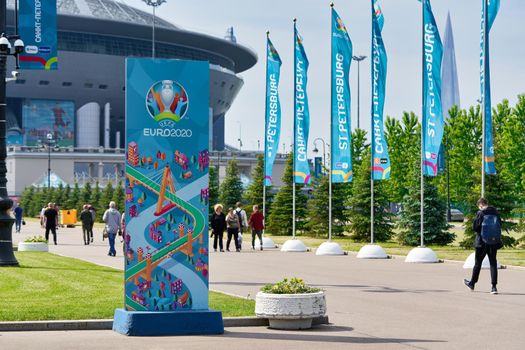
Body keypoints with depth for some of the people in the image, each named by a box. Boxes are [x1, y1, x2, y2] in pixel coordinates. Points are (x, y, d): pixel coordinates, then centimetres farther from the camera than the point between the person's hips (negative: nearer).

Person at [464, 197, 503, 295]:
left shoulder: (481, 213, -12)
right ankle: (494, 287, -2)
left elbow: (475, 227, -13)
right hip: (494, 242, 3)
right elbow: (500, 226, 7)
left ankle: (472, 283, 26)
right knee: (493, 263, 5)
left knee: (478, 263, 11)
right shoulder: (496, 213, 1)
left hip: (482, 242, -3)